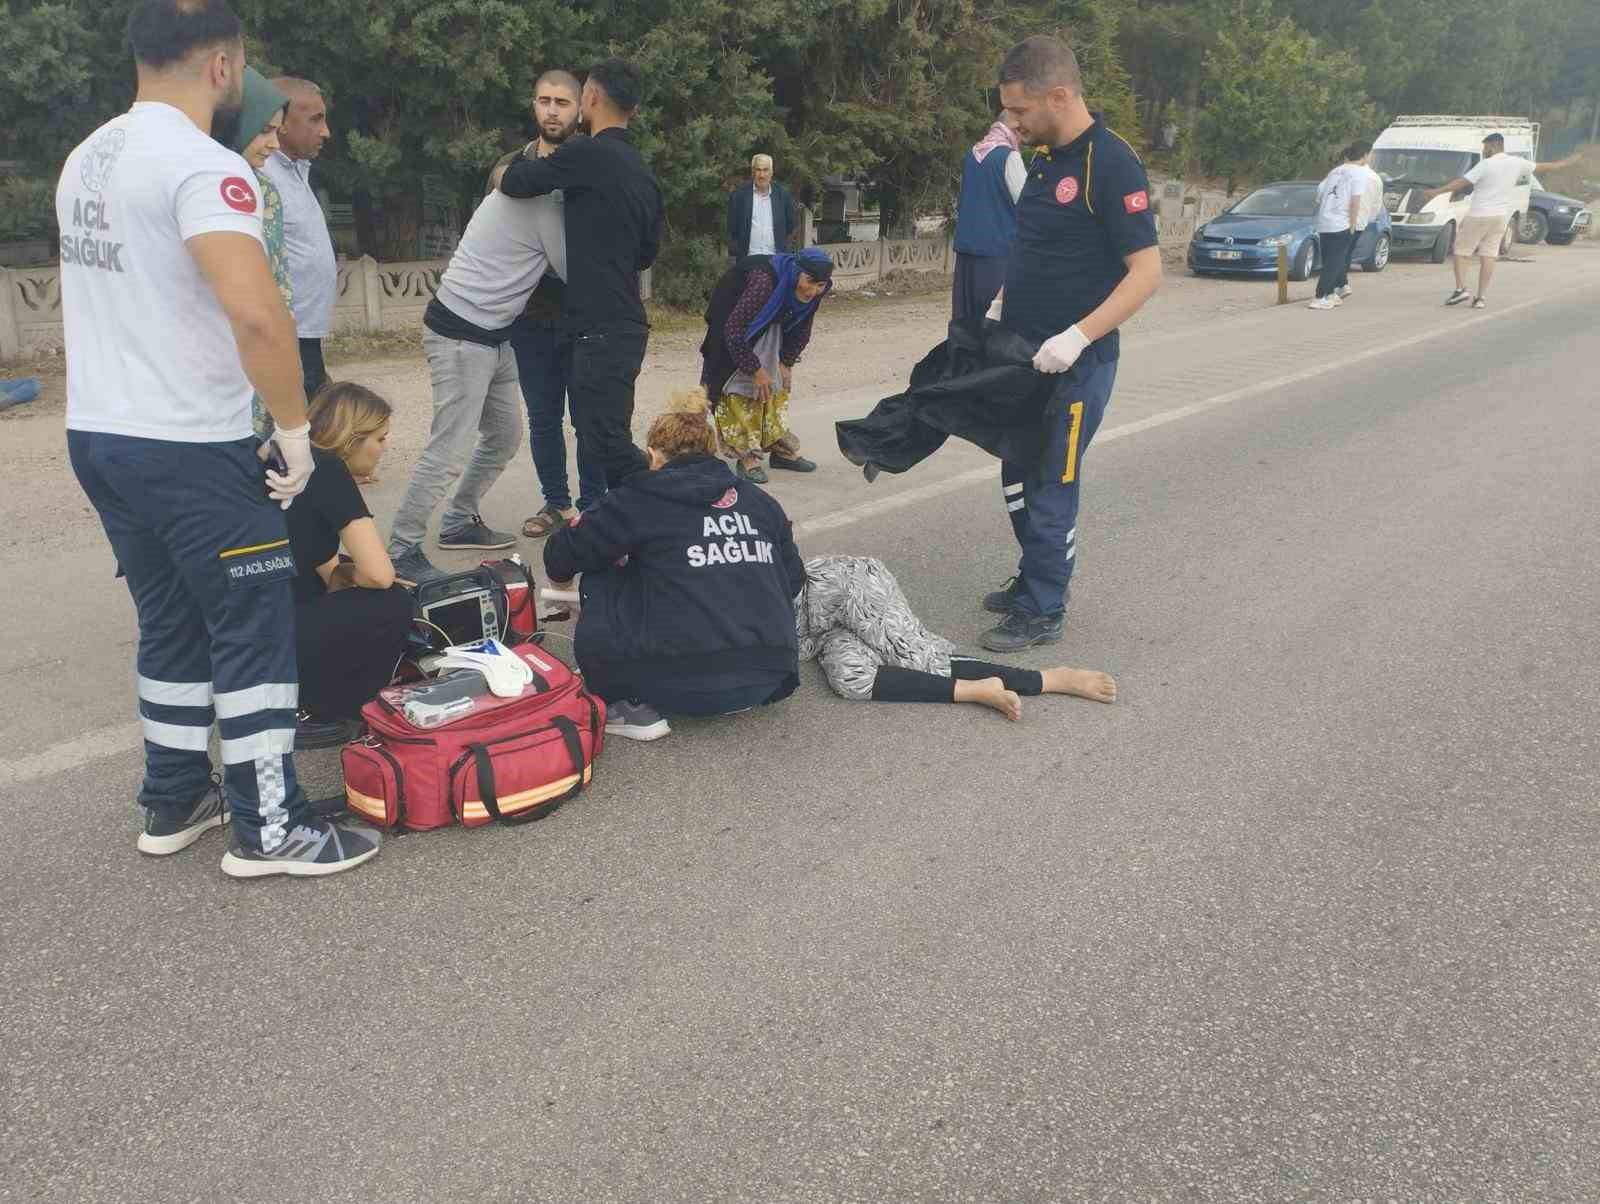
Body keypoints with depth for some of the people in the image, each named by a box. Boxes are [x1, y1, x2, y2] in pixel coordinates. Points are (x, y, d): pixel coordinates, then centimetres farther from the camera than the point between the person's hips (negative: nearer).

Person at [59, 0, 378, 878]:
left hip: (97, 435, 9)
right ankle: (268, 828, 10)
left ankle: (174, 804, 28)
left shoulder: (86, 158, 12)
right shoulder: (203, 166, -17)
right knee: (253, 630, 2)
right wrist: (295, 427, -19)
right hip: (193, 449, -9)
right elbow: (256, 312, -31)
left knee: (171, 623, 18)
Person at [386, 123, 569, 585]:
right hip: (462, 337, -10)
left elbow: (550, 261, 15)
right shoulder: (544, 204, -15)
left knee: (506, 433, 16)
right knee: (448, 450, -10)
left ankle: (459, 523, 27)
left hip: (491, 336, 10)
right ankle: (402, 550, -3)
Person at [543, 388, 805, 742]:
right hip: (767, 680, 6)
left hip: (687, 680, -5)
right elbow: (794, 580, 15)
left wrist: (561, 579, 33)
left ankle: (632, 706, 8)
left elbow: (562, 554, 10)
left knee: (600, 580, 14)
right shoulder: (760, 501, 14)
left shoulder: (644, 498, 2)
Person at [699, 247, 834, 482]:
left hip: (773, 328, 7)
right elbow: (734, 330, -36)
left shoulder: (816, 291, -20)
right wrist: (755, 370, -29)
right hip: (738, 329, -6)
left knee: (778, 386, 8)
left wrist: (787, 362, -6)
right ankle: (746, 456, -8)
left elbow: (802, 329, 0)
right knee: (741, 385, -12)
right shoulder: (764, 281, -40)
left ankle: (780, 448, 18)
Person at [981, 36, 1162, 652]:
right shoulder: (1046, 160, 9)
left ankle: (1042, 612, 13)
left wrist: (1077, 336, -28)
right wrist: (1002, 305, 9)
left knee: (1051, 487, 1)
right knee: (1019, 479, 17)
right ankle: (1033, 580, 34)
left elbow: (1146, 271, -21)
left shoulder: (1111, 163, -17)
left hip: (1074, 363, -8)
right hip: (1025, 355, 8)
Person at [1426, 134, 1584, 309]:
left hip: (1479, 216, -5)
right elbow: (1549, 167, 17)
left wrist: (1436, 192, -14)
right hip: (1501, 217, 6)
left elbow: (1461, 183, -16)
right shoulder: (1517, 163, 6)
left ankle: (1461, 289, -11)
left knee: (1461, 251, 4)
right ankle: (1481, 297, 2)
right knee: (1489, 256, 7)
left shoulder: (1485, 165, -11)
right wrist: (1573, 159, 31)